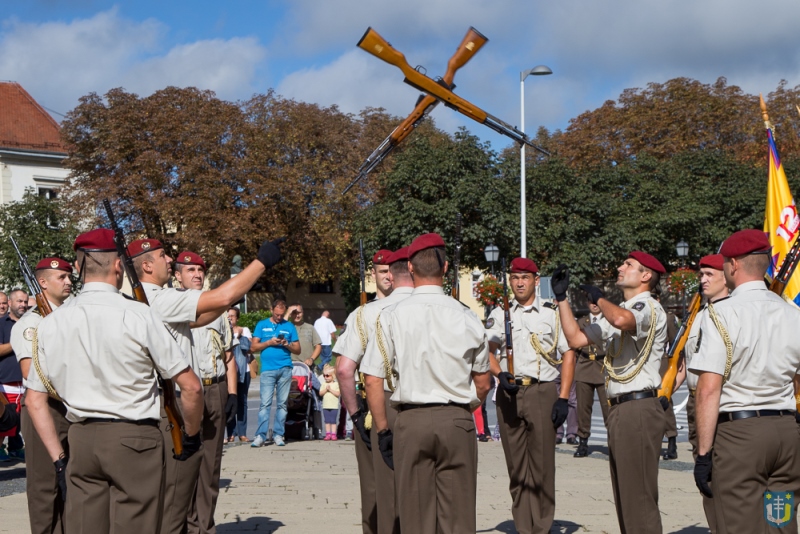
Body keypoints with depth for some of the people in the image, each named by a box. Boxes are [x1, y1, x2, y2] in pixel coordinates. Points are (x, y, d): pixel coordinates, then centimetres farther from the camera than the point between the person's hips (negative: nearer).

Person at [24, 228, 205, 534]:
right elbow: (190, 386, -8)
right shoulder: (137, 316, -10)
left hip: (80, 439, 4)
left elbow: (34, 399, 7)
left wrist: (58, 459, 11)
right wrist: (191, 434, 8)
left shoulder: (50, 323, 2)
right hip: (134, 439, -4)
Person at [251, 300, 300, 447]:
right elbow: (254, 347, 6)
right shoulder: (262, 325, 11)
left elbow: (297, 350, 12)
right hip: (268, 369, -2)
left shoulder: (290, 326, 13)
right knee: (265, 403, -9)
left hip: (285, 369, 2)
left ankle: (278, 434, 6)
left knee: (282, 403, 2)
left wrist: (287, 344, -7)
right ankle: (260, 435, -11)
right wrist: (269, 342, -7)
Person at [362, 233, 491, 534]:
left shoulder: (391, 317, -3)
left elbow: (373, 380, -3)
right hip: (458, 421, 1)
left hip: (411, 421, -1)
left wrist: (382, 430, 6)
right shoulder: (467, 318, 1)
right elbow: (482, 384, 8)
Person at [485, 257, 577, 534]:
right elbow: (487, 351, 11)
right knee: (516, 467, 5)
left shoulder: (552, 313, 4)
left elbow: (568, 354, 3)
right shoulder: (499, 314, 11)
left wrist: (563, 398, -4)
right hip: (509, 394, 2)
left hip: (543, 392, -2)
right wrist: (499, 374, -10)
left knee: (543, 466, -4)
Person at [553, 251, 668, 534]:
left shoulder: (649, 307, -8)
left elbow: (622, 320, -32)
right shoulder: (618, 309, 21)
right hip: (618, 408, 10)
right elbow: (576, 338, 22)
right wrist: (562, 298, 18)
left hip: (639, 407, -10)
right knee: (623, 494, 13)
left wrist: (599, 298, -13)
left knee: (638, 496, -10)